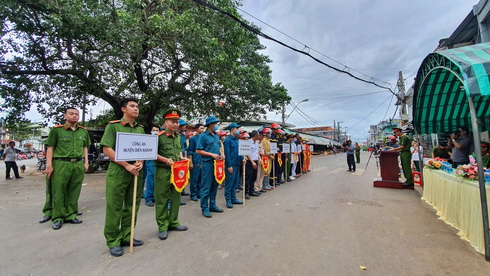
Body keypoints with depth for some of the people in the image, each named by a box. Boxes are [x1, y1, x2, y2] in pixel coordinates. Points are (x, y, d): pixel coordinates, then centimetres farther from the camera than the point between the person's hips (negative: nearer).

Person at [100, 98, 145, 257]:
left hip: (136, 172, 5)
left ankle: (126, 237, 27)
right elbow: (107, 149, -9)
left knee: (132, 206, 12)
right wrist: (127, 165, -15)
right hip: (117, 172, -5)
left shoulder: (140, 129, 12)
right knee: (114, 208, 3)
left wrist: (140, 162, -6)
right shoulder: (113, 126, -2)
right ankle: (113, 242, 18)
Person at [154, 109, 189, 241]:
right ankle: (162, 227, 18)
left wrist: (182, 157, 4)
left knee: (176, 197, 14)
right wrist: (165, 160, -20)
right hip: (163, 171, -6)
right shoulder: (159, 136, -10)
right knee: (162, 199, 5)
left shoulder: (179, 137, 10)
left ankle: (173, 223, 30)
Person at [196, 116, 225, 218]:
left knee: (215, 185, 14)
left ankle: (212, 205, 27)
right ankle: (204, 208, 11)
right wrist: (212, 155, -17)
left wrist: (221, 153, 2)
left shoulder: (216, 135, 14)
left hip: (216, 163, 7)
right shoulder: (203, 136, -8)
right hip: (208, 163, -7)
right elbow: (198, 151, -11)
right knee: (206, 187, -1)